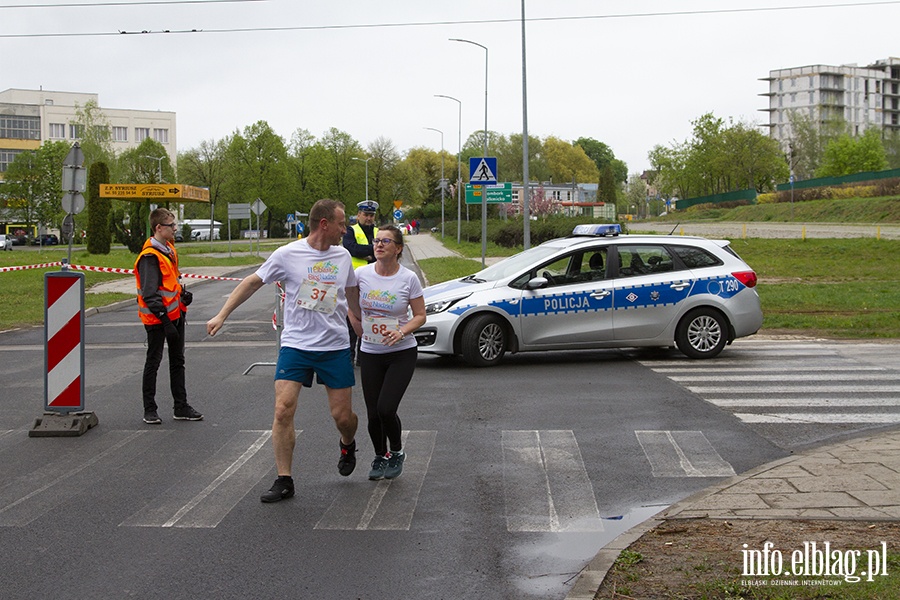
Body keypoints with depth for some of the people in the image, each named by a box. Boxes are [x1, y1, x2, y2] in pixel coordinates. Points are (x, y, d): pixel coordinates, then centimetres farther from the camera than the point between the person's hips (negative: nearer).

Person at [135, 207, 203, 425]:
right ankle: (149, 409, 13)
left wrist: (183, 293, 4)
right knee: (153, 361, 3)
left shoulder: (169, 248, 9)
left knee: (178, 360, 14)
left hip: (176, 314, 9)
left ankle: (181, 407, 22)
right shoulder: (149, 257, -21)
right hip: (157, 318, -9)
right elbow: (150, 294, -25)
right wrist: (165, 320, -27)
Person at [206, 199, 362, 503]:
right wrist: (222, 315, -3)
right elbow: (252, 282, 1)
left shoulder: (343, 256, 5)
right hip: (295, 344, -2)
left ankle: (348, 445, 38)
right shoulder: (288, 254, -7)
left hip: (335, 347, 2)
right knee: (283, 409, -13)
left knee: (342, 415, 2)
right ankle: (284, 481, -2)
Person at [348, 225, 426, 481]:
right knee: (373, 414, 3)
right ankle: (380, 457, 30)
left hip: (402, 353, -3)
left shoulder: (408, 278, -8)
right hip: (370, 354, 3)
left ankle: (397, 453, 14)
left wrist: (402, 331, -19)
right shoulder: (362, 274, -3)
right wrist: (358, 327, 4)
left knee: (386, 409, -14)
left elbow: (420, 315, -3)